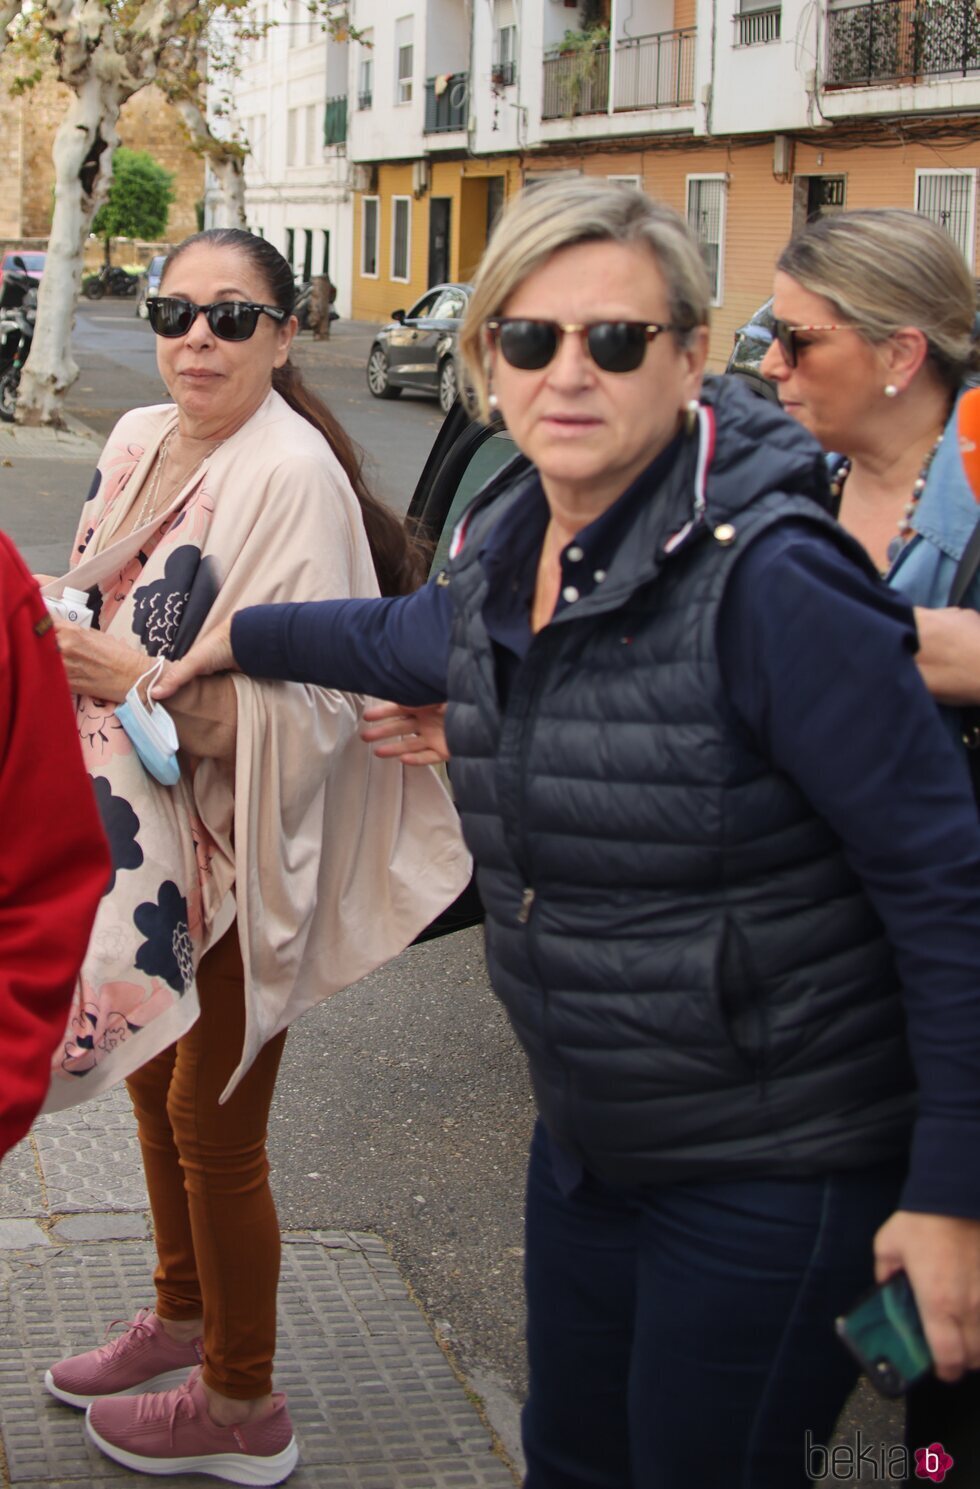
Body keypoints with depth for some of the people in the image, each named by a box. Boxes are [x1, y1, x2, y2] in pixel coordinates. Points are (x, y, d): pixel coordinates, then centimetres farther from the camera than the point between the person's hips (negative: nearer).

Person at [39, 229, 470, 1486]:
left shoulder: (293, 475, -20)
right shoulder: (139, 443, 4)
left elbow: (308, 702, -23)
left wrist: (146, 681, -25)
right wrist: (72, 650, -1)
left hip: (240, 852, -8)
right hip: (142, 827, 8)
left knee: (212, 1123, 4)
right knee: (154, 1078, 21)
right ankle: (183, 1318, 43)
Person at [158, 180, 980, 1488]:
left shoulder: (769, 583, -24)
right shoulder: (502, 550, -1)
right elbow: (421, 635, 25)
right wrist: (242, 636, 36)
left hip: (772, 1171, -7)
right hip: (589, 1138, 8)